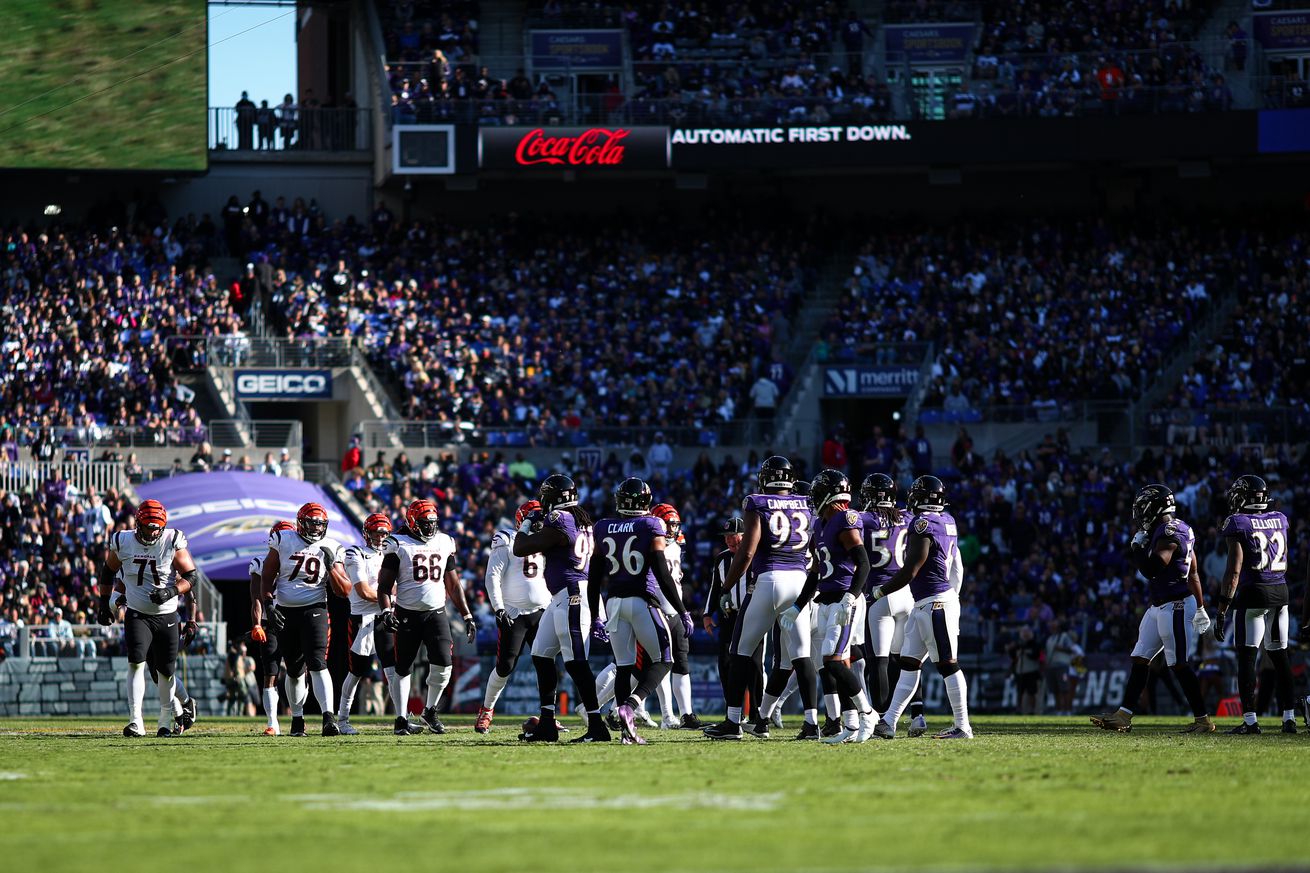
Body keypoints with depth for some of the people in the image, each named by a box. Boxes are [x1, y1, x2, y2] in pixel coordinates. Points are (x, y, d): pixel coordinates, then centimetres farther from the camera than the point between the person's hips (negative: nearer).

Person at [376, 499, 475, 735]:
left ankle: (430, 711, 10)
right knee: (402, 669, 2)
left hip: (436, 613, 3)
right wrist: (386, 611, -18)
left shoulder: (444, 543, 10)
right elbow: (384, 585, -3)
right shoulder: (399, 545, -3)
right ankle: (401, 718, 13)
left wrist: (467, 616, 15)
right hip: (407, 615, -3)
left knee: (443, 665, -10)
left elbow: (453, 585, 17)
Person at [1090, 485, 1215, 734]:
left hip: (1175, 606, -10)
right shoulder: (1175, 530, 13)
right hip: (1159, 607, 10)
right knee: (1140, 659, 9)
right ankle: (1123, 716, 12)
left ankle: (1202, 720, 0)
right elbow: (1193, 573, 19)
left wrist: (1137, 546, -14)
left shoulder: (1169, 534, -18)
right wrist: (1200, 608, 24)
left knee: (1179, 665, -6)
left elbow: (1151, 569, -27)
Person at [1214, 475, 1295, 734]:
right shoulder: (1279, 520, 9)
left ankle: (1250, 720, -8)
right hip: (1281, 590, 6)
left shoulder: (1237, 524, -8)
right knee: (1279, 655, 12)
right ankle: (1289, 718, 11)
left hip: (1254, 594, -6)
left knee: (1246, 656, -2)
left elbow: (1234, 570, -13)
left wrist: (1222, 610, -11)